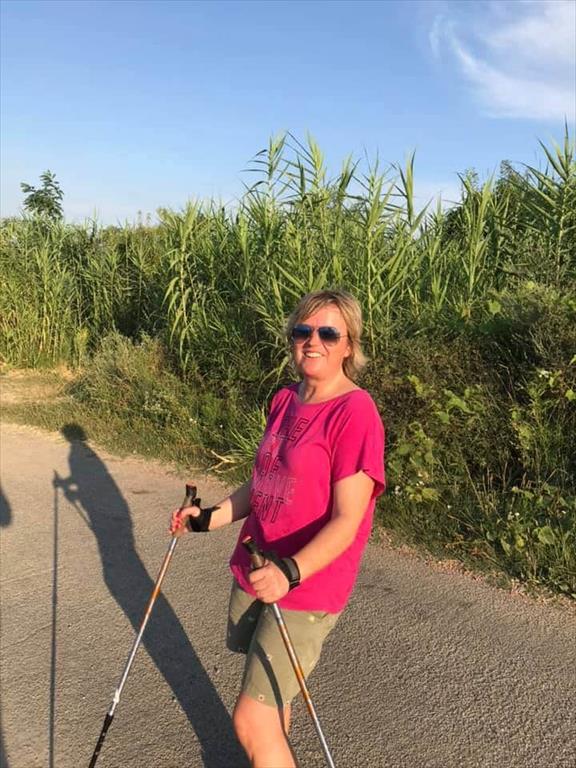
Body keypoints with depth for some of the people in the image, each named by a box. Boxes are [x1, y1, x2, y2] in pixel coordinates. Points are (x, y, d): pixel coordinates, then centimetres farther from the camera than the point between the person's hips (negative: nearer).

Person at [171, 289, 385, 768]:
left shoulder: (355, 413, -18)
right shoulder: (285, 401, 5)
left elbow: (347, 521, -21)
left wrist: (291, 571, -33)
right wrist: (209, 519, 9)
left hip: (307, 590, -7)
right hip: (254, 573, 7)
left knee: (251, 721, -2)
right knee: (269, 700, 22)